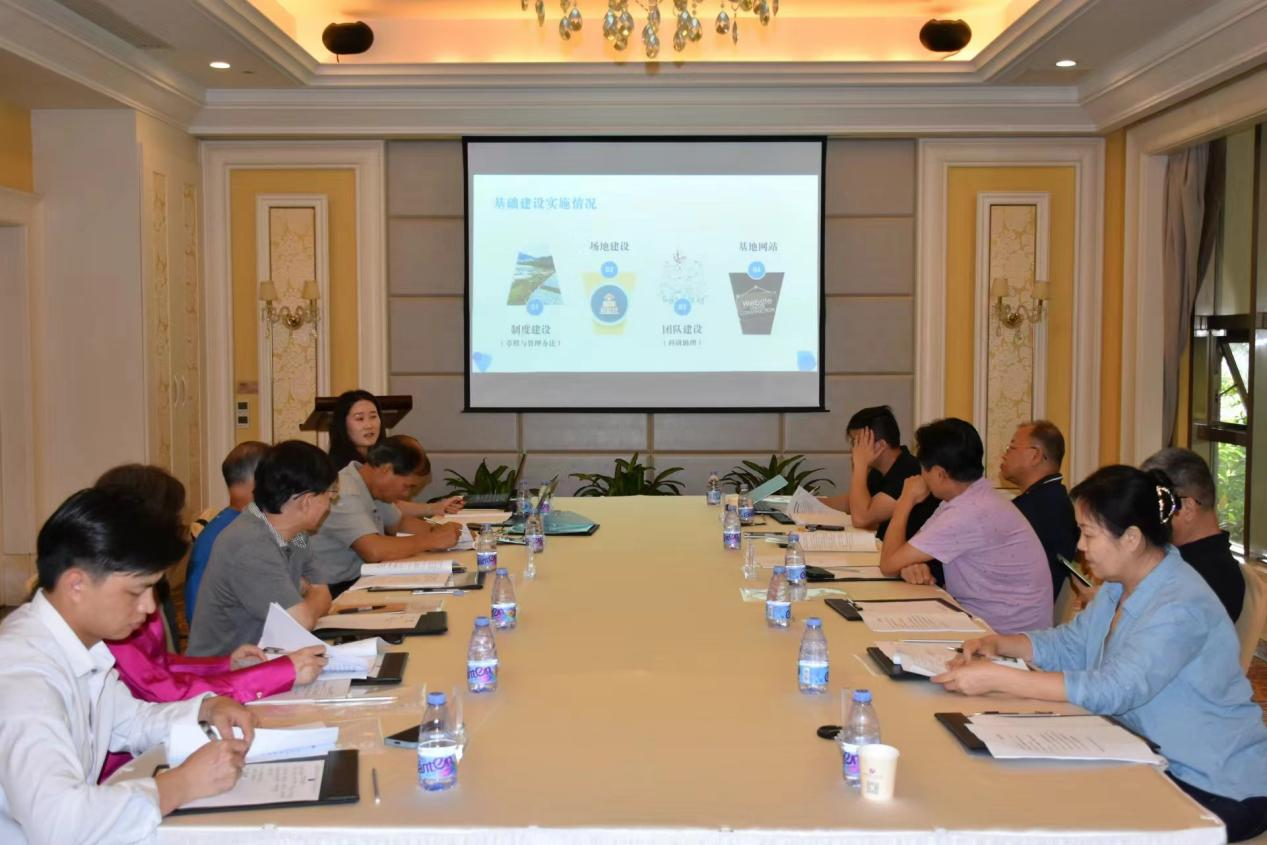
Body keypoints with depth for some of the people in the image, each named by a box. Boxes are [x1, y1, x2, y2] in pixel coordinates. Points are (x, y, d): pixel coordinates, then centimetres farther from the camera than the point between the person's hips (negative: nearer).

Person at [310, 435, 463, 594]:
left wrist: (437, 530, 2)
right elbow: (374, 551, -32)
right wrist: (432, 540, -21)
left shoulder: (372, 486, 7)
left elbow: (399, 523, 21)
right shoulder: (344, 495, -22)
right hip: (333, 593, -9)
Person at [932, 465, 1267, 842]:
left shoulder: (1180, 607, -27)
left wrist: (998, 678, -37)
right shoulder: (1121, 587, 5)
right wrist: (999, 644, -8)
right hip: (1162, 761, 8)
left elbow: (1112, 690, -35)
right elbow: (1069, 644, 12)